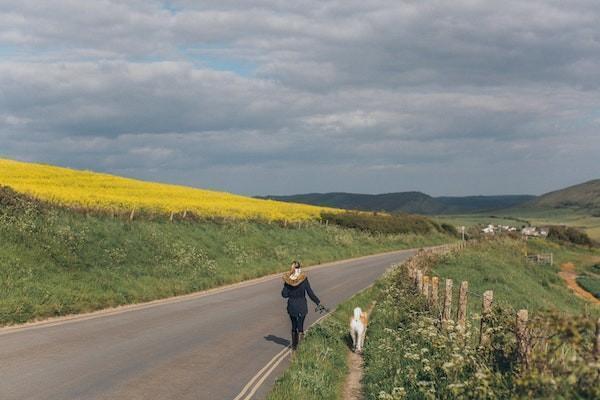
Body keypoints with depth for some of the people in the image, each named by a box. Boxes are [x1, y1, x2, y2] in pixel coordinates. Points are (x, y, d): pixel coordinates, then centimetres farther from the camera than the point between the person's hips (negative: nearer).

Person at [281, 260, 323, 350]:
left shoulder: (287, 280, -7)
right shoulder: (304, 279, -12)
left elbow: (284, 295, -4)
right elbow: (310, 293, -12)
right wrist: (318, 303, -4)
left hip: (291, 306, 3)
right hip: (302, 306, -3)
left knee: (294, 326, 18)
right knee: (300, 326, 5)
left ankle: (294, 345, 26)